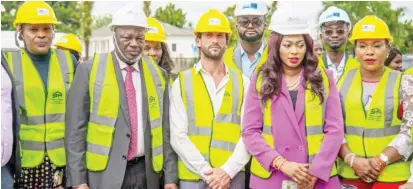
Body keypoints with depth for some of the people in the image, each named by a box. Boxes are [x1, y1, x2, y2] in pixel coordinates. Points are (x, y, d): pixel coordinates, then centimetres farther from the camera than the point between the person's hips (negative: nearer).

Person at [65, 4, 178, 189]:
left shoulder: (158, 74, 6)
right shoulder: (90, 70, -3)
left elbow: (165, 129, 8)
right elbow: (76, 128, -4)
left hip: (146, 173, 3)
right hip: (104, 173, -3)